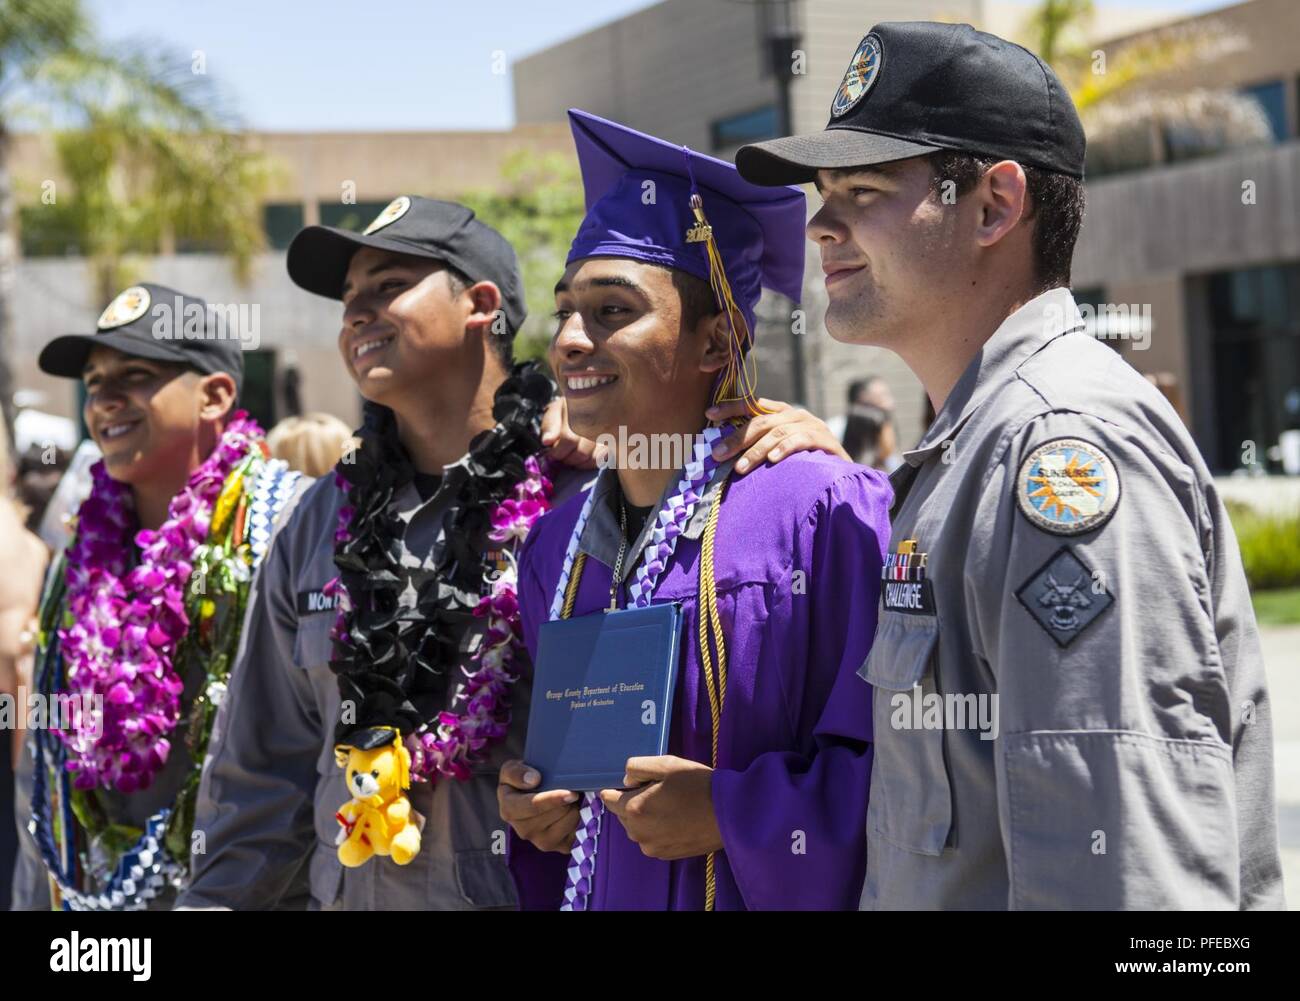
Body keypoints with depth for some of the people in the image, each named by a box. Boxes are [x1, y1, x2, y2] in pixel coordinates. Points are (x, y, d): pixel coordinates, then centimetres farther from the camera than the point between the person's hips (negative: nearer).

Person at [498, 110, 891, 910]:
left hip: (763, 897, -5)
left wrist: (730, 814, -24)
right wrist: (536, 814, -4)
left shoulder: (825, 512, -16)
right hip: (595, 891, 5)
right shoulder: (555, 550, 3)